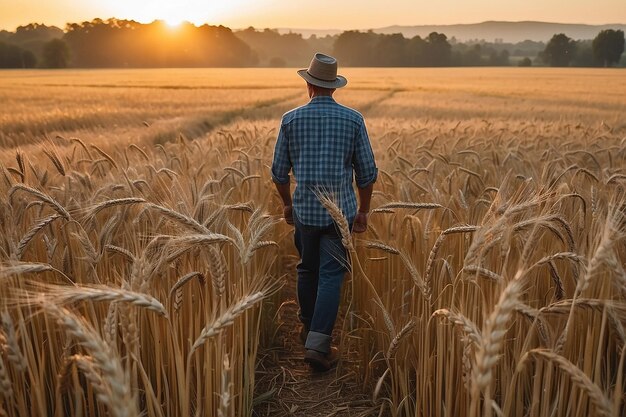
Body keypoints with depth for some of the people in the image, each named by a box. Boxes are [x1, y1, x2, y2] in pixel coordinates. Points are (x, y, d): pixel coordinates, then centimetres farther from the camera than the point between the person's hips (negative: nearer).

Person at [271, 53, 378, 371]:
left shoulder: (291, 119, -1)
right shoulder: (353, 119, -3)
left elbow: (279, 172, 4)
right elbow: (367, 172, -1)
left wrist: (287, 204, 19)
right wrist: (363, 211, 10)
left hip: (304, 209, 2)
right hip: (340, 209, -2)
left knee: (308, 268, 20)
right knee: (331, 274, 2)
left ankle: (308, 328, 36)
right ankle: (318, 344, -2)